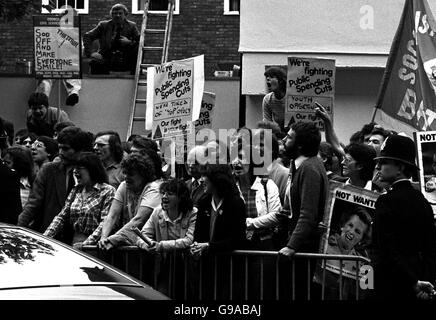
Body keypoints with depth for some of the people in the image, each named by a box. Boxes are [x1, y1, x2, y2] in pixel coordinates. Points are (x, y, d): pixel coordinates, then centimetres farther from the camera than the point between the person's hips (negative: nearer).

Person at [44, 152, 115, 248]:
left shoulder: (107, 191, -3)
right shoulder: (76, 190, 17)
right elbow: (61, 217, 16)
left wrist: (86, 243, -22)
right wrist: (45, 236, 1)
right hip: (74, 245, 6)